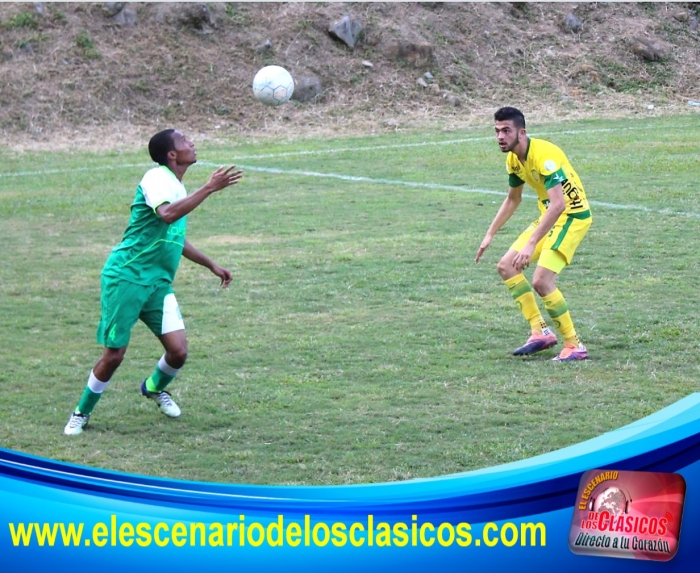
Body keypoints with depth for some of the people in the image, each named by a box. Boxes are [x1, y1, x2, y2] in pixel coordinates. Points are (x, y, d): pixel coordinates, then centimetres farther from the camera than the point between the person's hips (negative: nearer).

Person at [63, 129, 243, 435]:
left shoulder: (177, 187, 16)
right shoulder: (157, 177, -12)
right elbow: (167, 214, -34)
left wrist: (211, 264, 36)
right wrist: (209, 188, -35)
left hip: (159, 283, 8)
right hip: (126, 278, -8)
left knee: (178, 350, -6)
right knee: (114, 355, -5)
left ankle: (155, 387, 27)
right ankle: (81, 413, 17)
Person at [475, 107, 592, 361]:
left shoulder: (544, 156, -27)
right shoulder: (513, 159, 2)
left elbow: (558, 205, -36)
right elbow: (513, 199, 20)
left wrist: (531, 245, -39)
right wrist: (490, 235, 15)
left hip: (572, 215, -10)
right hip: (549, 216, 10)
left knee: (541, 281, -20)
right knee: (506, 266, 7)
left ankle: (574, 346, -9)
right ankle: (540, 332, 10)